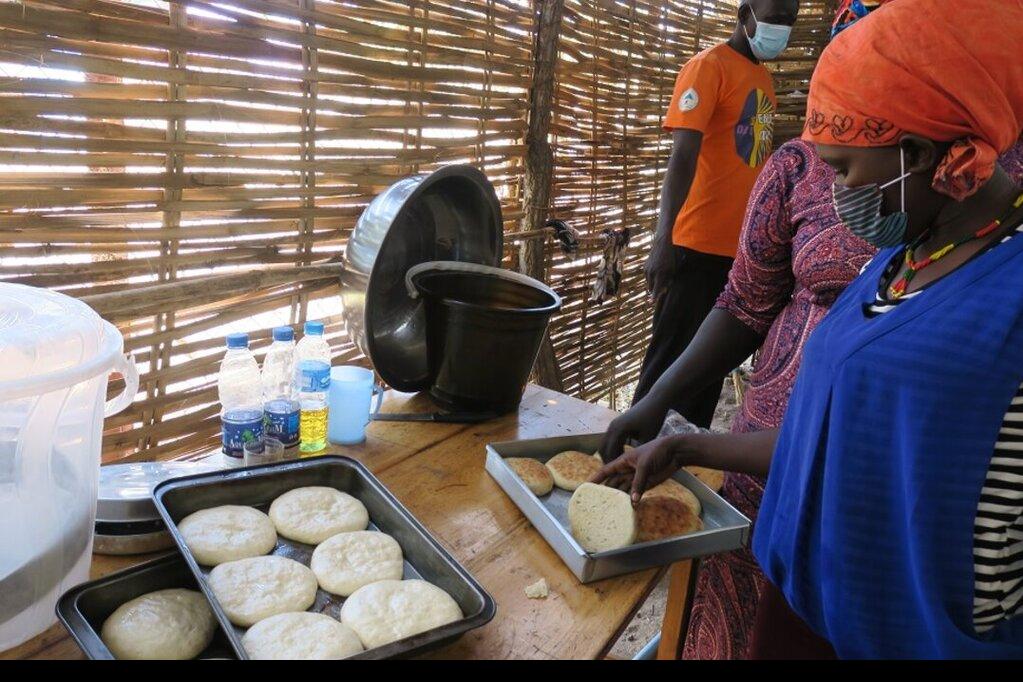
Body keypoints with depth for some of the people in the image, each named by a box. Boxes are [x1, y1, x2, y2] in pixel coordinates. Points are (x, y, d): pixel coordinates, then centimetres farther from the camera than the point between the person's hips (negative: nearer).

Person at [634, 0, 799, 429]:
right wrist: (664, 238, -28)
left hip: (741, 247, 8)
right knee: (672, 358, -2)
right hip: (699, 246, -8)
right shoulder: (709, 66, -7)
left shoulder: (764, 78, 16)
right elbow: (683, 155, -18)